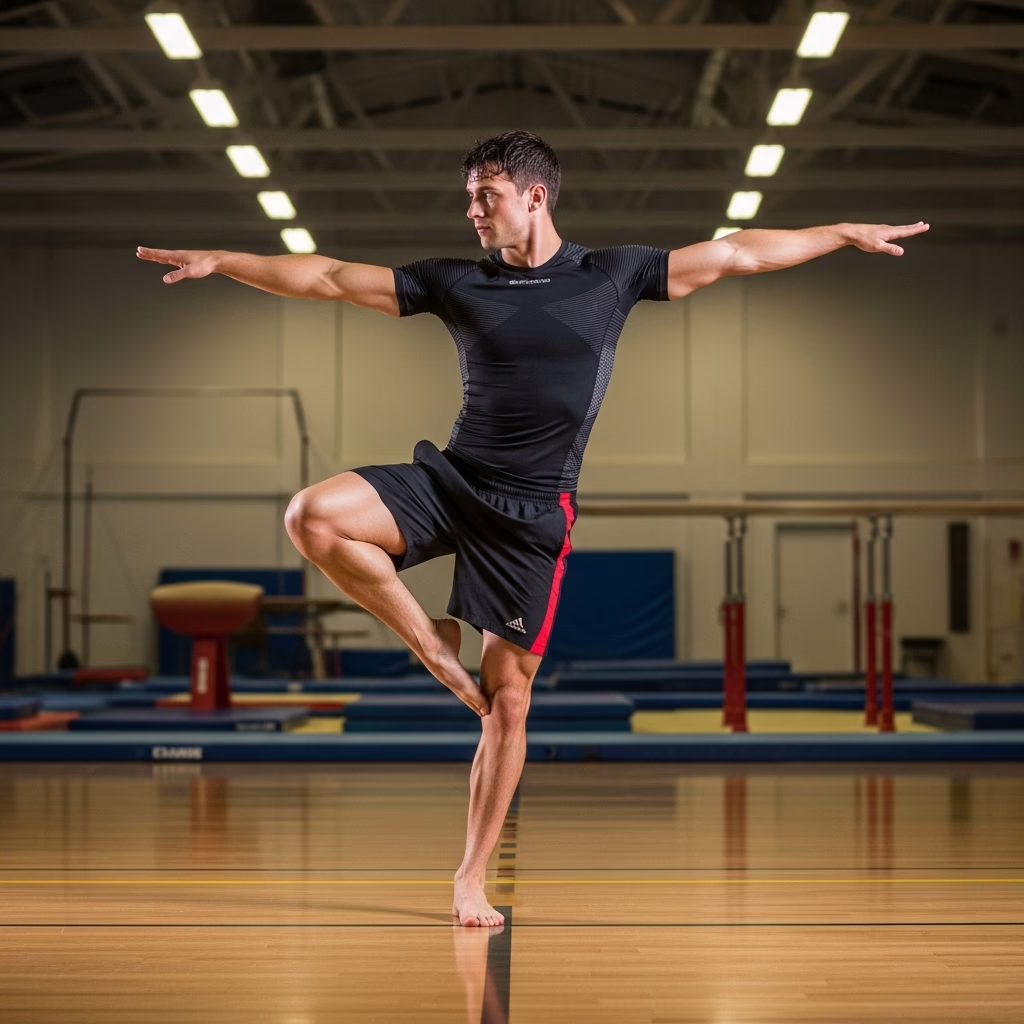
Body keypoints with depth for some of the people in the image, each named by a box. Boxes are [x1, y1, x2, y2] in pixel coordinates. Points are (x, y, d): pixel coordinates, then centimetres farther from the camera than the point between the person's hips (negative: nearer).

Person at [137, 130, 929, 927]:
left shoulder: (612, 276, 4)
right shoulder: (456, 284, 7)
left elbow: (738, 255, 7)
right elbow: (330, 279, 8)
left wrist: (848, 234, 7)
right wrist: (220, 261, 4)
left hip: (532, 511, -2)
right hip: (448, 480, 2)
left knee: (508, 699, -1)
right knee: (313, 517, -23)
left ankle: (472, 880, 13)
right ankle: (432, 643, -3)